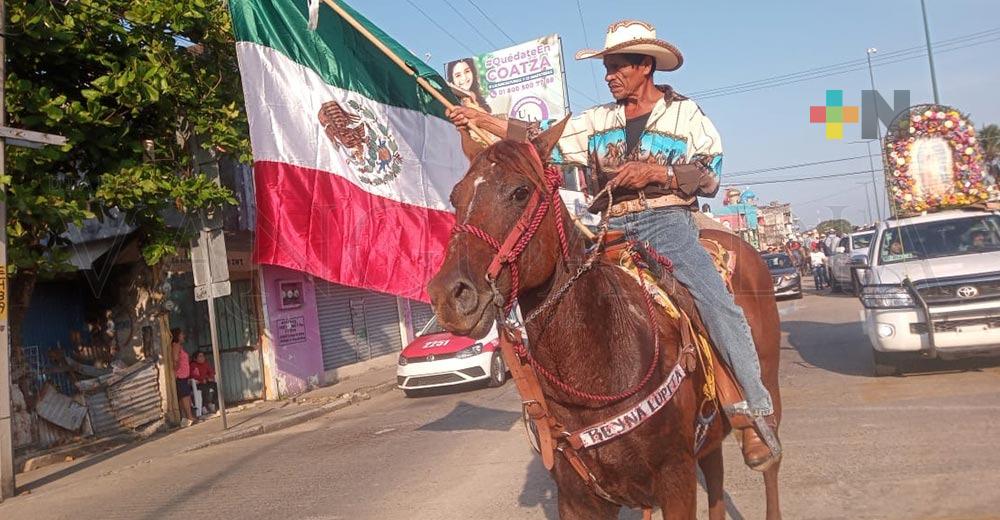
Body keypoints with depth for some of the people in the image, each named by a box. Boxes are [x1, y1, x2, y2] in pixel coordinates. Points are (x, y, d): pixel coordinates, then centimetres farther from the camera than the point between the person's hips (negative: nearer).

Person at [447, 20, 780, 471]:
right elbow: (540, 140, 9)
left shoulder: (685, 114, 7)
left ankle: (756, 411, -12)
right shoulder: (598, 120, 16)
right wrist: (479, 119, -1)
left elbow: (710, 177, 1)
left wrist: (655, 172, -15)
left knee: (717, 304, -22)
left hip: (666, 221, -4)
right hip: (611, 230, 4)